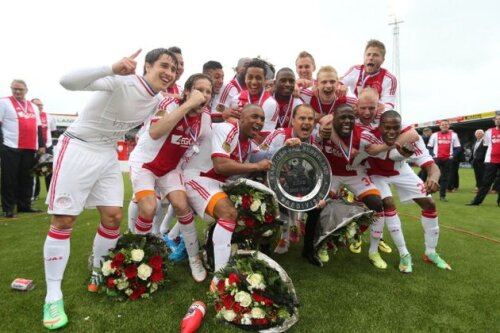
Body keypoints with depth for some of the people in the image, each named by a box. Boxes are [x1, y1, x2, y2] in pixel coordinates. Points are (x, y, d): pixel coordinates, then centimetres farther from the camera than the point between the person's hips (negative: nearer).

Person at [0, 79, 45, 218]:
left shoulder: (33, 107, 17)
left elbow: (38, 127, 19)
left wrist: (41, 145, 13)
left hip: (29, 148, 5)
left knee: (26, 178, 9)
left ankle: (24, 205, 18)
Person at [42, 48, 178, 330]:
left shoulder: (158, 100, 0)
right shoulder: (121, 81, -23)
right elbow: (68, 81, -35)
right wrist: (111, 69, -48)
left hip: (108, 154, 7)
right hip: (77, 148, -6)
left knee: (114, 217, 3)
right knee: (63, 220, -4)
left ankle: (98, 273, 25)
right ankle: (53, 296, 7)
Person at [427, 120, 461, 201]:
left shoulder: (453, 135, 6)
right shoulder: (435, 135, 4)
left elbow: (457, 147, 8)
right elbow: (429, 147, 6)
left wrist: (452, 155, -5)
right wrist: (433, 155, -7)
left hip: (448, 159, 1)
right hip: (437, 159, -1)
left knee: (445, 178, 5)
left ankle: (442, 196, 13)